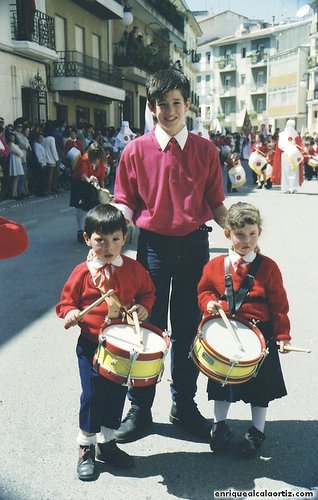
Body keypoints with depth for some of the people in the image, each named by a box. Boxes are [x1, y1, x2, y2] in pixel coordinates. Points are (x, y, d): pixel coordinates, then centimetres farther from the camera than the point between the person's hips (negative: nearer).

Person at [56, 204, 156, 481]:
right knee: (92, 396, 1)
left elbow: (147, 292, 11)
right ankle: (86, 448, 23)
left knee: (117, 394, 14)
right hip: (91, 345, -3)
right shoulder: (82, 273, -9)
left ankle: (107, 442, 35)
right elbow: (67, 301, 0)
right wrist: (69, 313, -21)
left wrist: (143, 307, -8)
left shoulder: (133, 268, -2)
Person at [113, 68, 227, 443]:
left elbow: (215, 203, 6)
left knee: (188, 328, 11)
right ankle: (139, 408, 23)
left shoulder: (205, 150, 3)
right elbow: (125, 202, 2)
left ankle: (184, 405, 29)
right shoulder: (136, 150, -1)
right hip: (153, 245, -1)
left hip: (194, 245, 2)